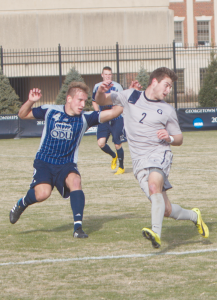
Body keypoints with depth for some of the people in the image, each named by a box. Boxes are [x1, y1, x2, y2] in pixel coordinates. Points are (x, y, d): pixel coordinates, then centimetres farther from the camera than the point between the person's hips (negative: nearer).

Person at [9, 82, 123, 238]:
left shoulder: (85, 118, -6)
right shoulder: (50, 111, -5)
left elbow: (112, 113, -15)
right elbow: (23, 115, 5)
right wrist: (30, 101, -13)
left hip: (67, 164, 1)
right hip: (44, 162, -1)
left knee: (75, 181, -31)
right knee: (43, 193, -25)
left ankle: (78, 227, -30)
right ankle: (22, 204, 10)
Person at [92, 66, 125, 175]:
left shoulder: (116, 87, -8)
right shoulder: (97, 87, 7)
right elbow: (94, 101, 21)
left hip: (116, 119, -4)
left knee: (117, 145, -2)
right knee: (101, 143, -10)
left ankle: (121, 167, 18)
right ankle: (113, 156, 21)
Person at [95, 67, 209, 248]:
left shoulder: (167, 110, 8)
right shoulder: (130, 96, 11)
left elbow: (179, 139, 16)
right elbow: (101, 101, 18)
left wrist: (170, 138, -8)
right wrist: (101, 91, -6)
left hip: (160, 154, -2)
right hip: (139, 161, 2)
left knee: (154, 184, -36)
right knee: (166, 210, -3)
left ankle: (156, 234, -47)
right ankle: (194, 216, 27)